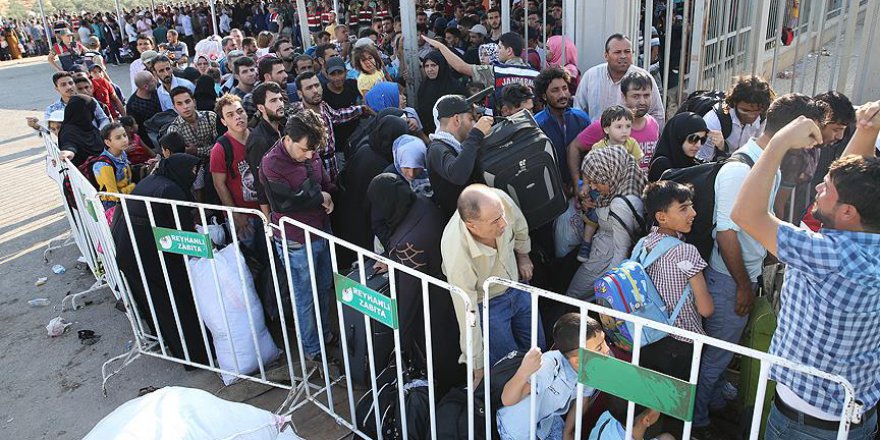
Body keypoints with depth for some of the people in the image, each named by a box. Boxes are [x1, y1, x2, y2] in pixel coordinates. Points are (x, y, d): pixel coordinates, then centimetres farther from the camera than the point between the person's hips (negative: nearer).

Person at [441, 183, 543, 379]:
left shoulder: (499, 200, -31)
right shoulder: (458, 256, -43)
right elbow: (467, 314, -31)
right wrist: (477, 366, -20)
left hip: (517, 283, 6)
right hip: (486, 303, -5)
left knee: (538, 349, 20)